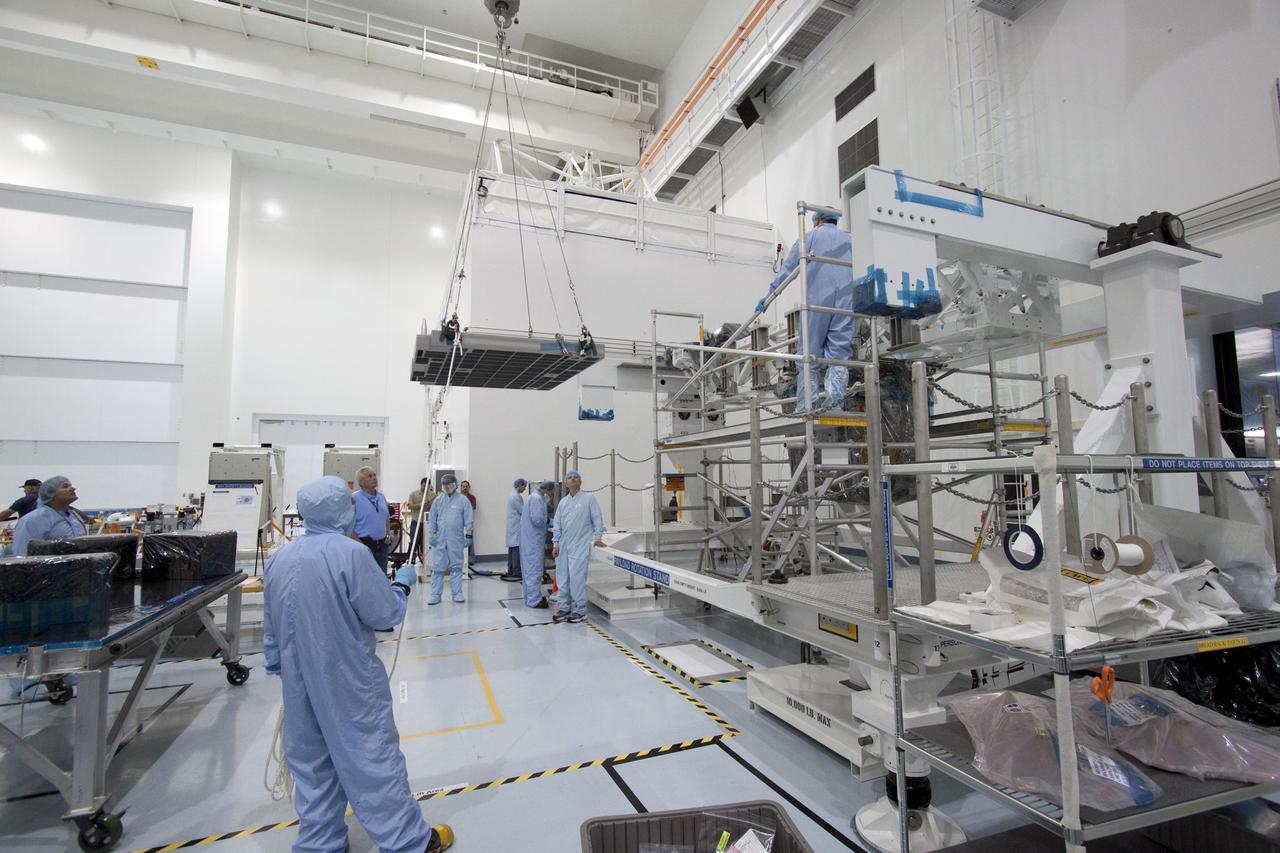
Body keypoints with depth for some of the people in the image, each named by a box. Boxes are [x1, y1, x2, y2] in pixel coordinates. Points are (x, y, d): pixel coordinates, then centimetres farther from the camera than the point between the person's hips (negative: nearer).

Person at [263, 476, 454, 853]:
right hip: (349, 680, -6)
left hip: (299, 681, 7)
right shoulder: (350, 553, -22)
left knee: (312, 762, 18)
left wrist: (278, 667, 22)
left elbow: (271, 628, 11)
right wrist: (403, 583, 0)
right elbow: (385, 613, -17)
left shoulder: (279, 559, 0)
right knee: (373, 757, 4)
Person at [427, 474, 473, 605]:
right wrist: (432, 534, 3)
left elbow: (469, 519, -1)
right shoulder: (438, 500, 6)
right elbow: (432, 519, 9)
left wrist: (468, 535, -5)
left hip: (456, 540, -2)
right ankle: (435, 594, 10)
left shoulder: (463, 500, -1)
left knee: (456, 567, 6)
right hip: (439, 540, 2)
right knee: (437, 567, 3)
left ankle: (457, 593, 14)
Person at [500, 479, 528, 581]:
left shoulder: (513, 495, 16)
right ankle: (516, 572, -6)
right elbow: (523, 511, -14)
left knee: (512, 548, 11)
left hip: (512, 526, 10)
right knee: (517, 548, -8)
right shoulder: (517, 496, -16)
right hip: (517, 526, -10)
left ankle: (510, 571, 16)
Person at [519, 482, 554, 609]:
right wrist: (548, 520, -7)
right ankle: (534, 601, 1)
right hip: (533, 540, -10)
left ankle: (532, 595, 27)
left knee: (530, 569, 17)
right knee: (534, 570, -5)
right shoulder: (537, 499, -17)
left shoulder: (535, 498, 15)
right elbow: (537, 519, -24)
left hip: (531, 540, 10)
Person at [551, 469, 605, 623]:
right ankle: (564, 608, 22)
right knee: (562, 577, 9)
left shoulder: (589, 499, -1)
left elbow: (597, 519, -2)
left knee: (577, 578, -8)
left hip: (580, 545, -5)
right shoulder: (563, 502, 13)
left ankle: (580, 611, 4)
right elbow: (557, 524, 14)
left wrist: (597, 537, -10)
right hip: (564, 546, 5)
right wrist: (555, 543, 9)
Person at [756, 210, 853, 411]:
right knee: (840, 354, 1)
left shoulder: (809, 238, 14)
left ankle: (806, 407, -7)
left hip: (817, 301, -2)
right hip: (846, 302, 3)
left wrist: (769, 295, 7)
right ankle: (835, 404, -11)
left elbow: (787, 269, 7)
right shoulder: (849, 240, 22)